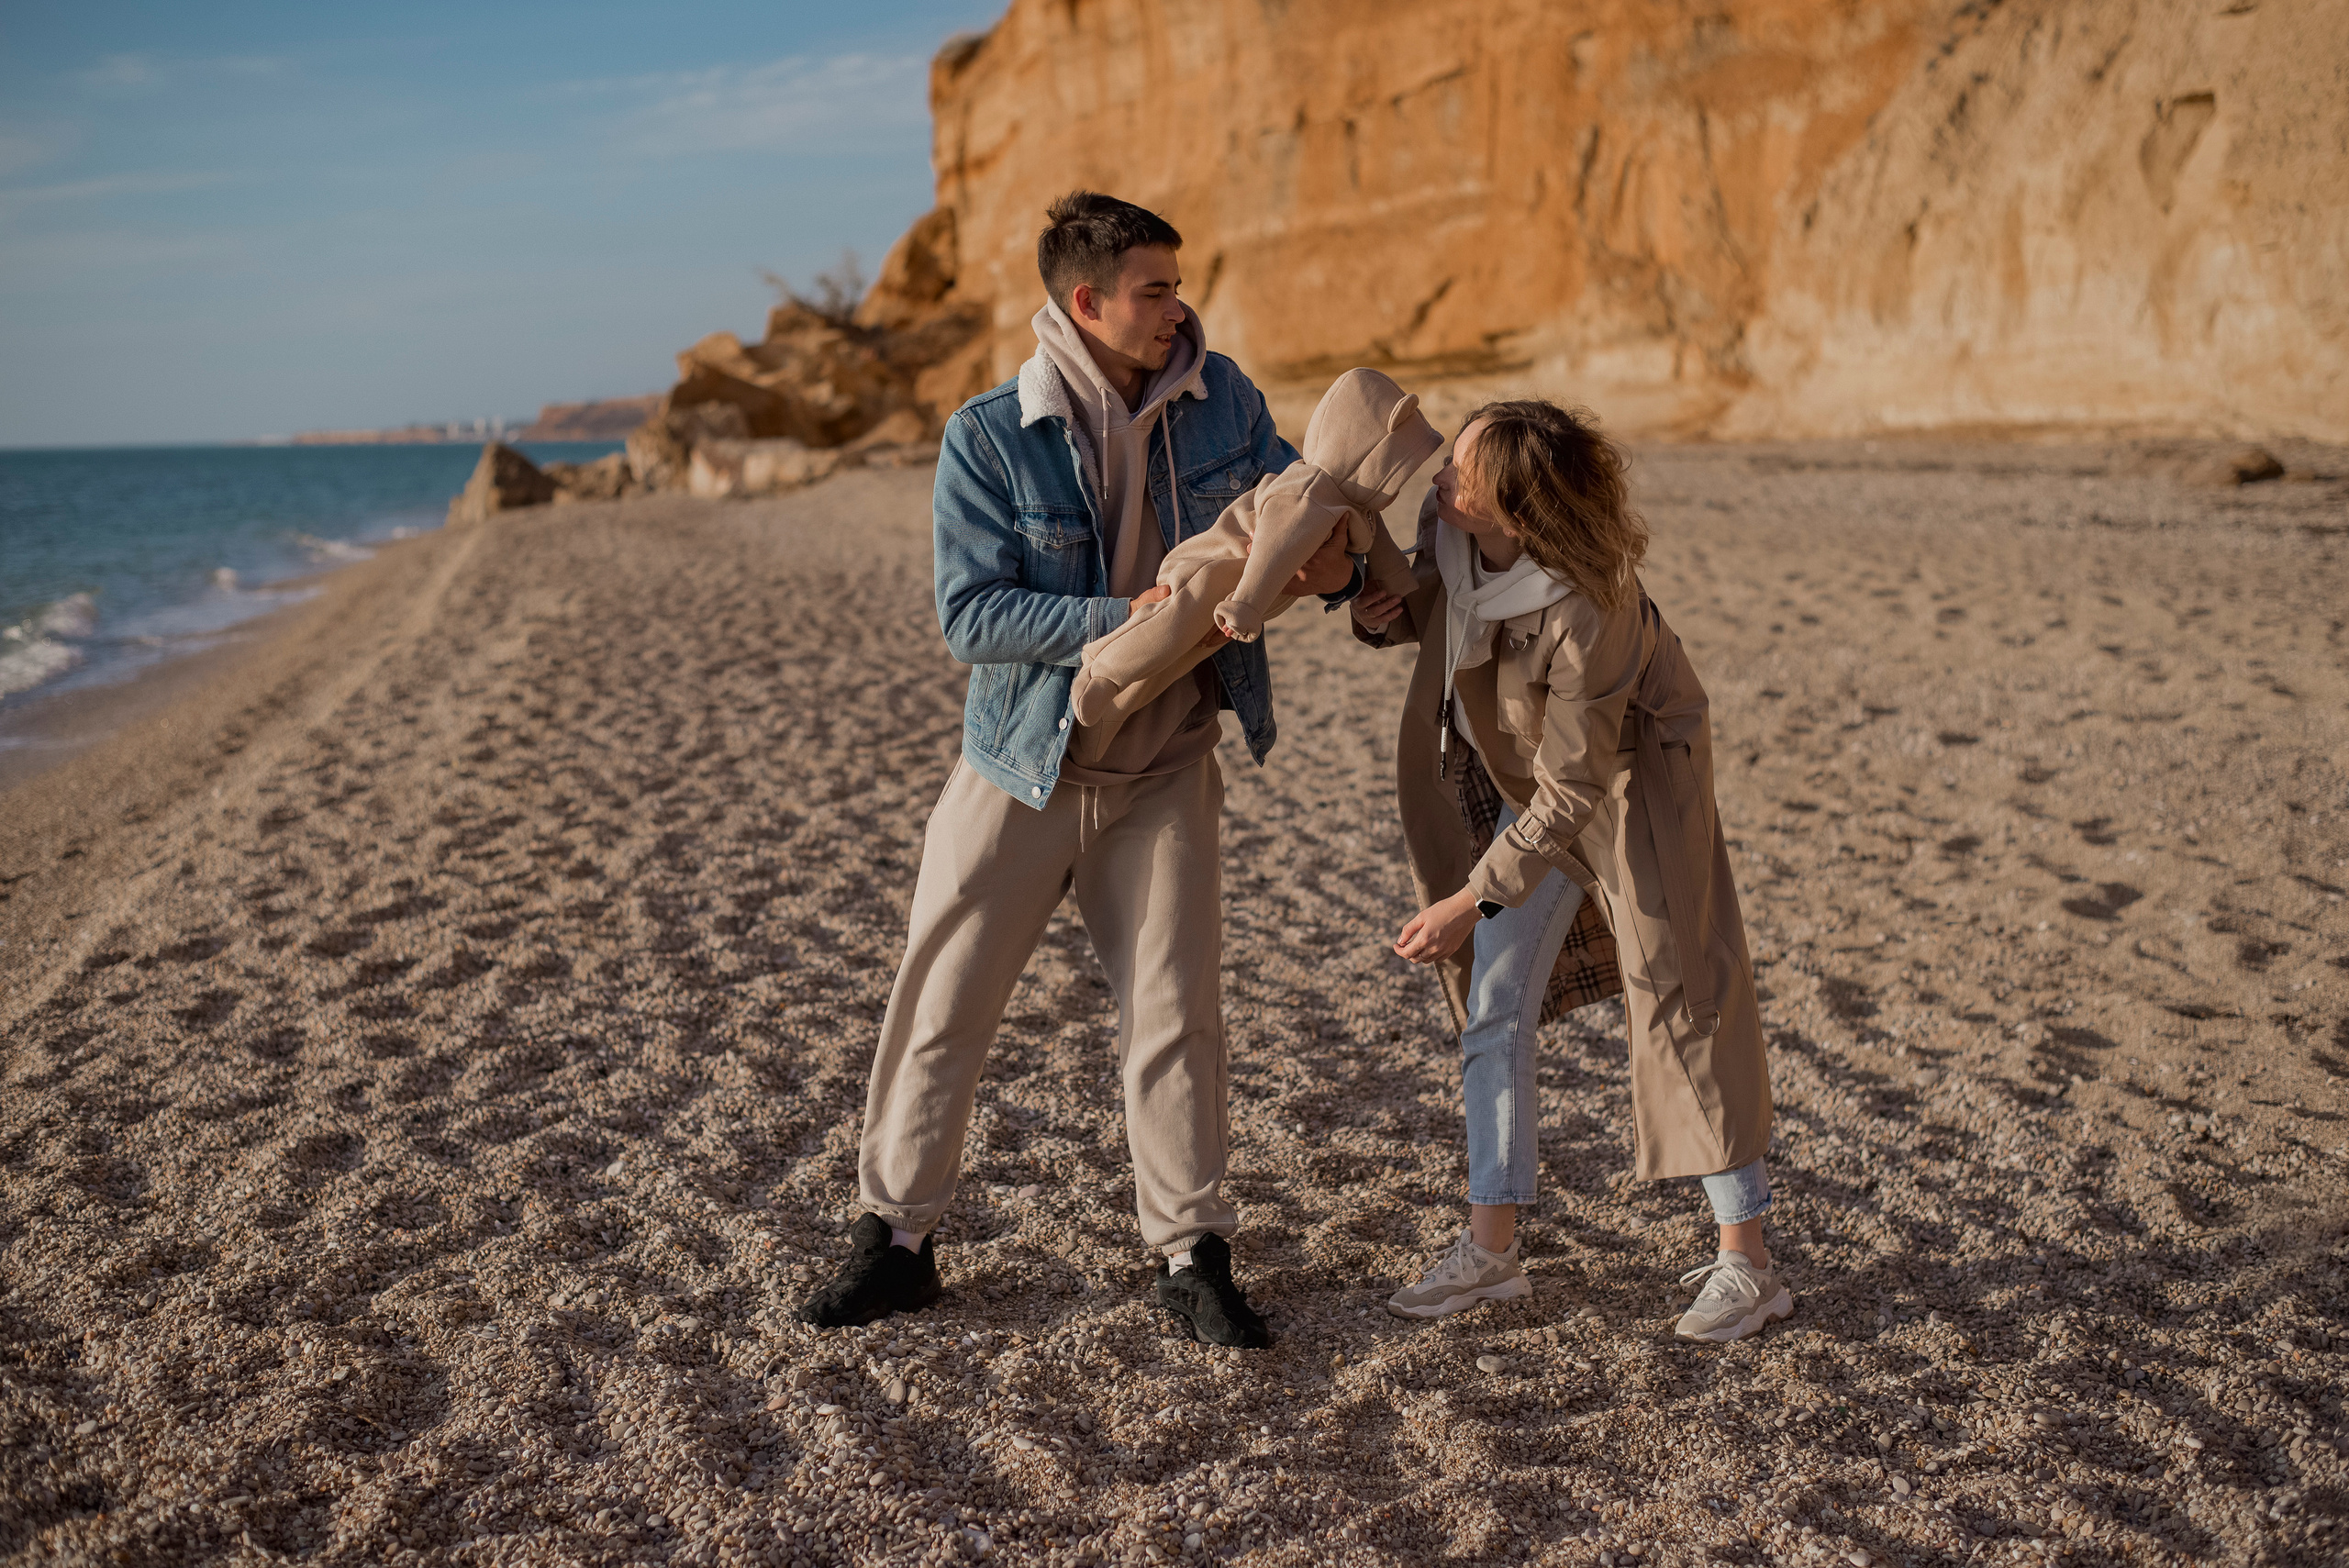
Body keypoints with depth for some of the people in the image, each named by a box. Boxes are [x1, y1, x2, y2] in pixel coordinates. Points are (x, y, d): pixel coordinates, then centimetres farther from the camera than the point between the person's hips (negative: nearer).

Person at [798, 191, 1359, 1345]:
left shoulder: (1220, 400, -4)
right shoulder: (987, 439, -16)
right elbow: (969, 618, -20)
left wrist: (1336, 564, -17)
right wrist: (1125, 618, -30)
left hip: (1164, 773, 2)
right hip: (1020, 770, -2)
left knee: (1175, 1014, 4)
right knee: (942, 1007, 5)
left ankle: (1190, 1255, 19)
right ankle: (896, 1239, 22)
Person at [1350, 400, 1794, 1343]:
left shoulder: (1586, 618, -37)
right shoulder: (1446, 525, -19)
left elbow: (1571, 794, -30)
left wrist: (1472, 900, -29)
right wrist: (1388, 617, -17)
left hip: (1631, 780, -7)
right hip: (1533, 783, 7)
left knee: (1680, 1003, -4)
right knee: (1492, 1008, 5)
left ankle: (1746, 1263, 7)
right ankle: (1491, 1249, 14)